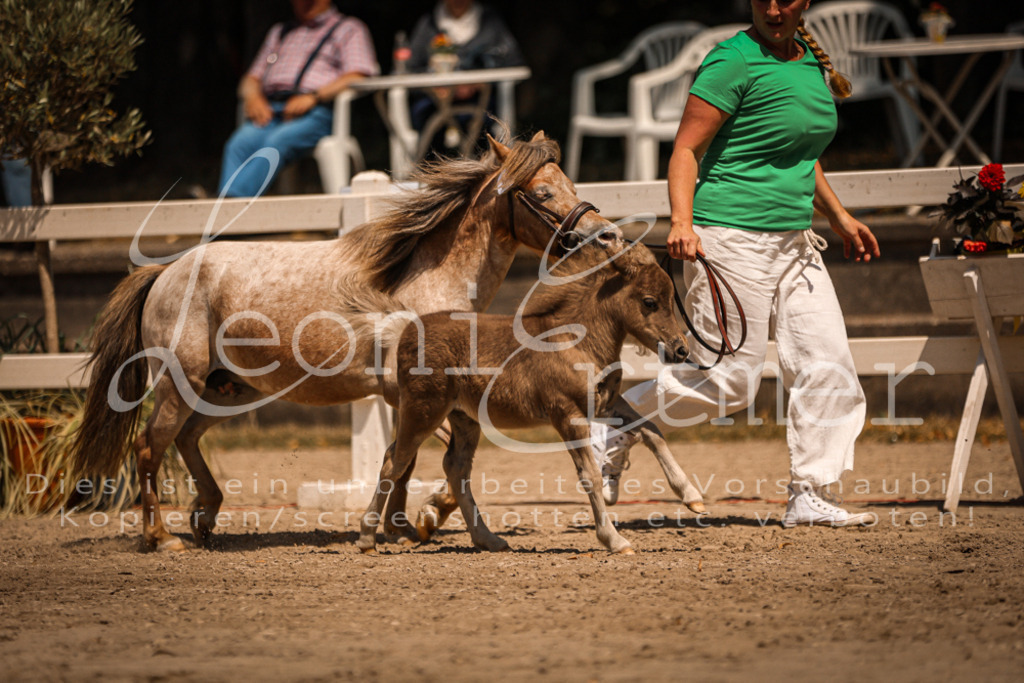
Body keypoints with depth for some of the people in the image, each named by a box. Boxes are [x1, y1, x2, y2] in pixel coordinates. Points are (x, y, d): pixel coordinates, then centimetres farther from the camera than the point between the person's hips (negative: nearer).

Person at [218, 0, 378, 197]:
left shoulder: (350, 29, 15)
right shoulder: (279, 32, 33)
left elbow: (357, 77, -2)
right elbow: (252, 77, 26)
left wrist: (313, 97, -16)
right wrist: (252, 96, 1)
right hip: (269, 110, 5)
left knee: (277, 141, -35)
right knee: (240, 144, -27)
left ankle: (235, 199, -50)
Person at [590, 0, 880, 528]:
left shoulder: (811, 62, 14)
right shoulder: (734, 62, -11)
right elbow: (686, 149, -13)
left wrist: (838, 216, 28)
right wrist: (682, 222, -26)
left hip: (793, 242, 8)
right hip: (732, 240, -8)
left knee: (827, 364, -1)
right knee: (727, 379, -8)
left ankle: (809, 496, 3)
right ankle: (611, 437, 10)